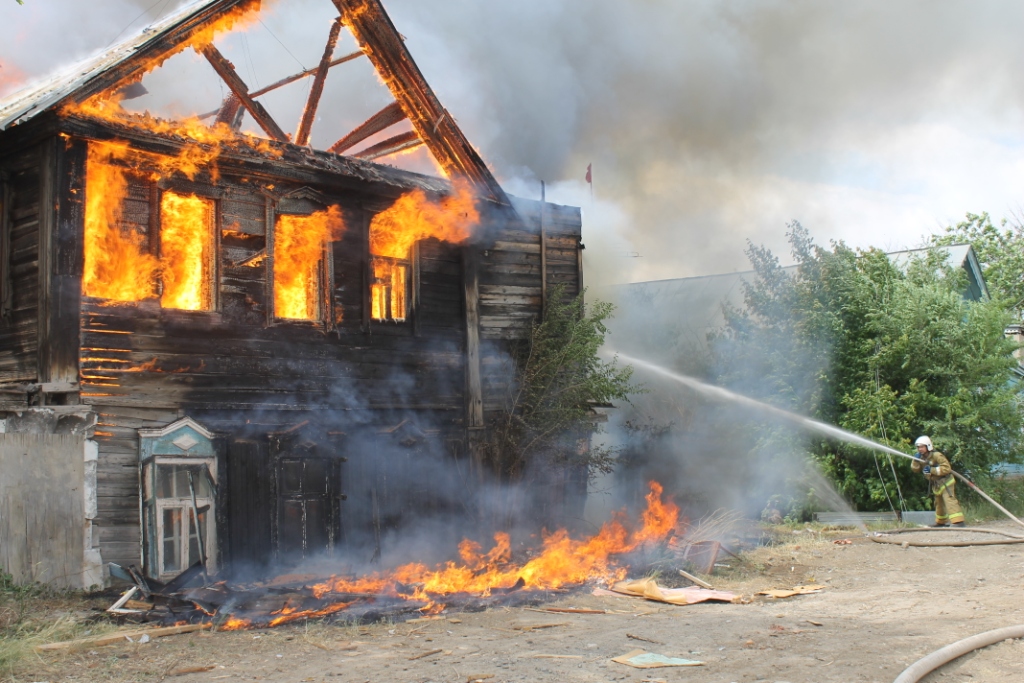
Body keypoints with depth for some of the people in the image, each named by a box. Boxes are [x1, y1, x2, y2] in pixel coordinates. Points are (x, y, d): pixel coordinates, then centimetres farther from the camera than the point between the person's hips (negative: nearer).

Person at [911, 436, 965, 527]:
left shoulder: (936, 456, -18)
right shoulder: (922, 458, 7)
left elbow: (946, 468, -24)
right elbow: (915, 468, 4)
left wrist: (932, 470, -29)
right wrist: (916, 459, -14)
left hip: (945, 481, -9)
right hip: (935, 484, 9)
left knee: (949, 500, -23)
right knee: (939, 503, 21)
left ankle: (958, 521, -32)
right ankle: (941, 522, 38)